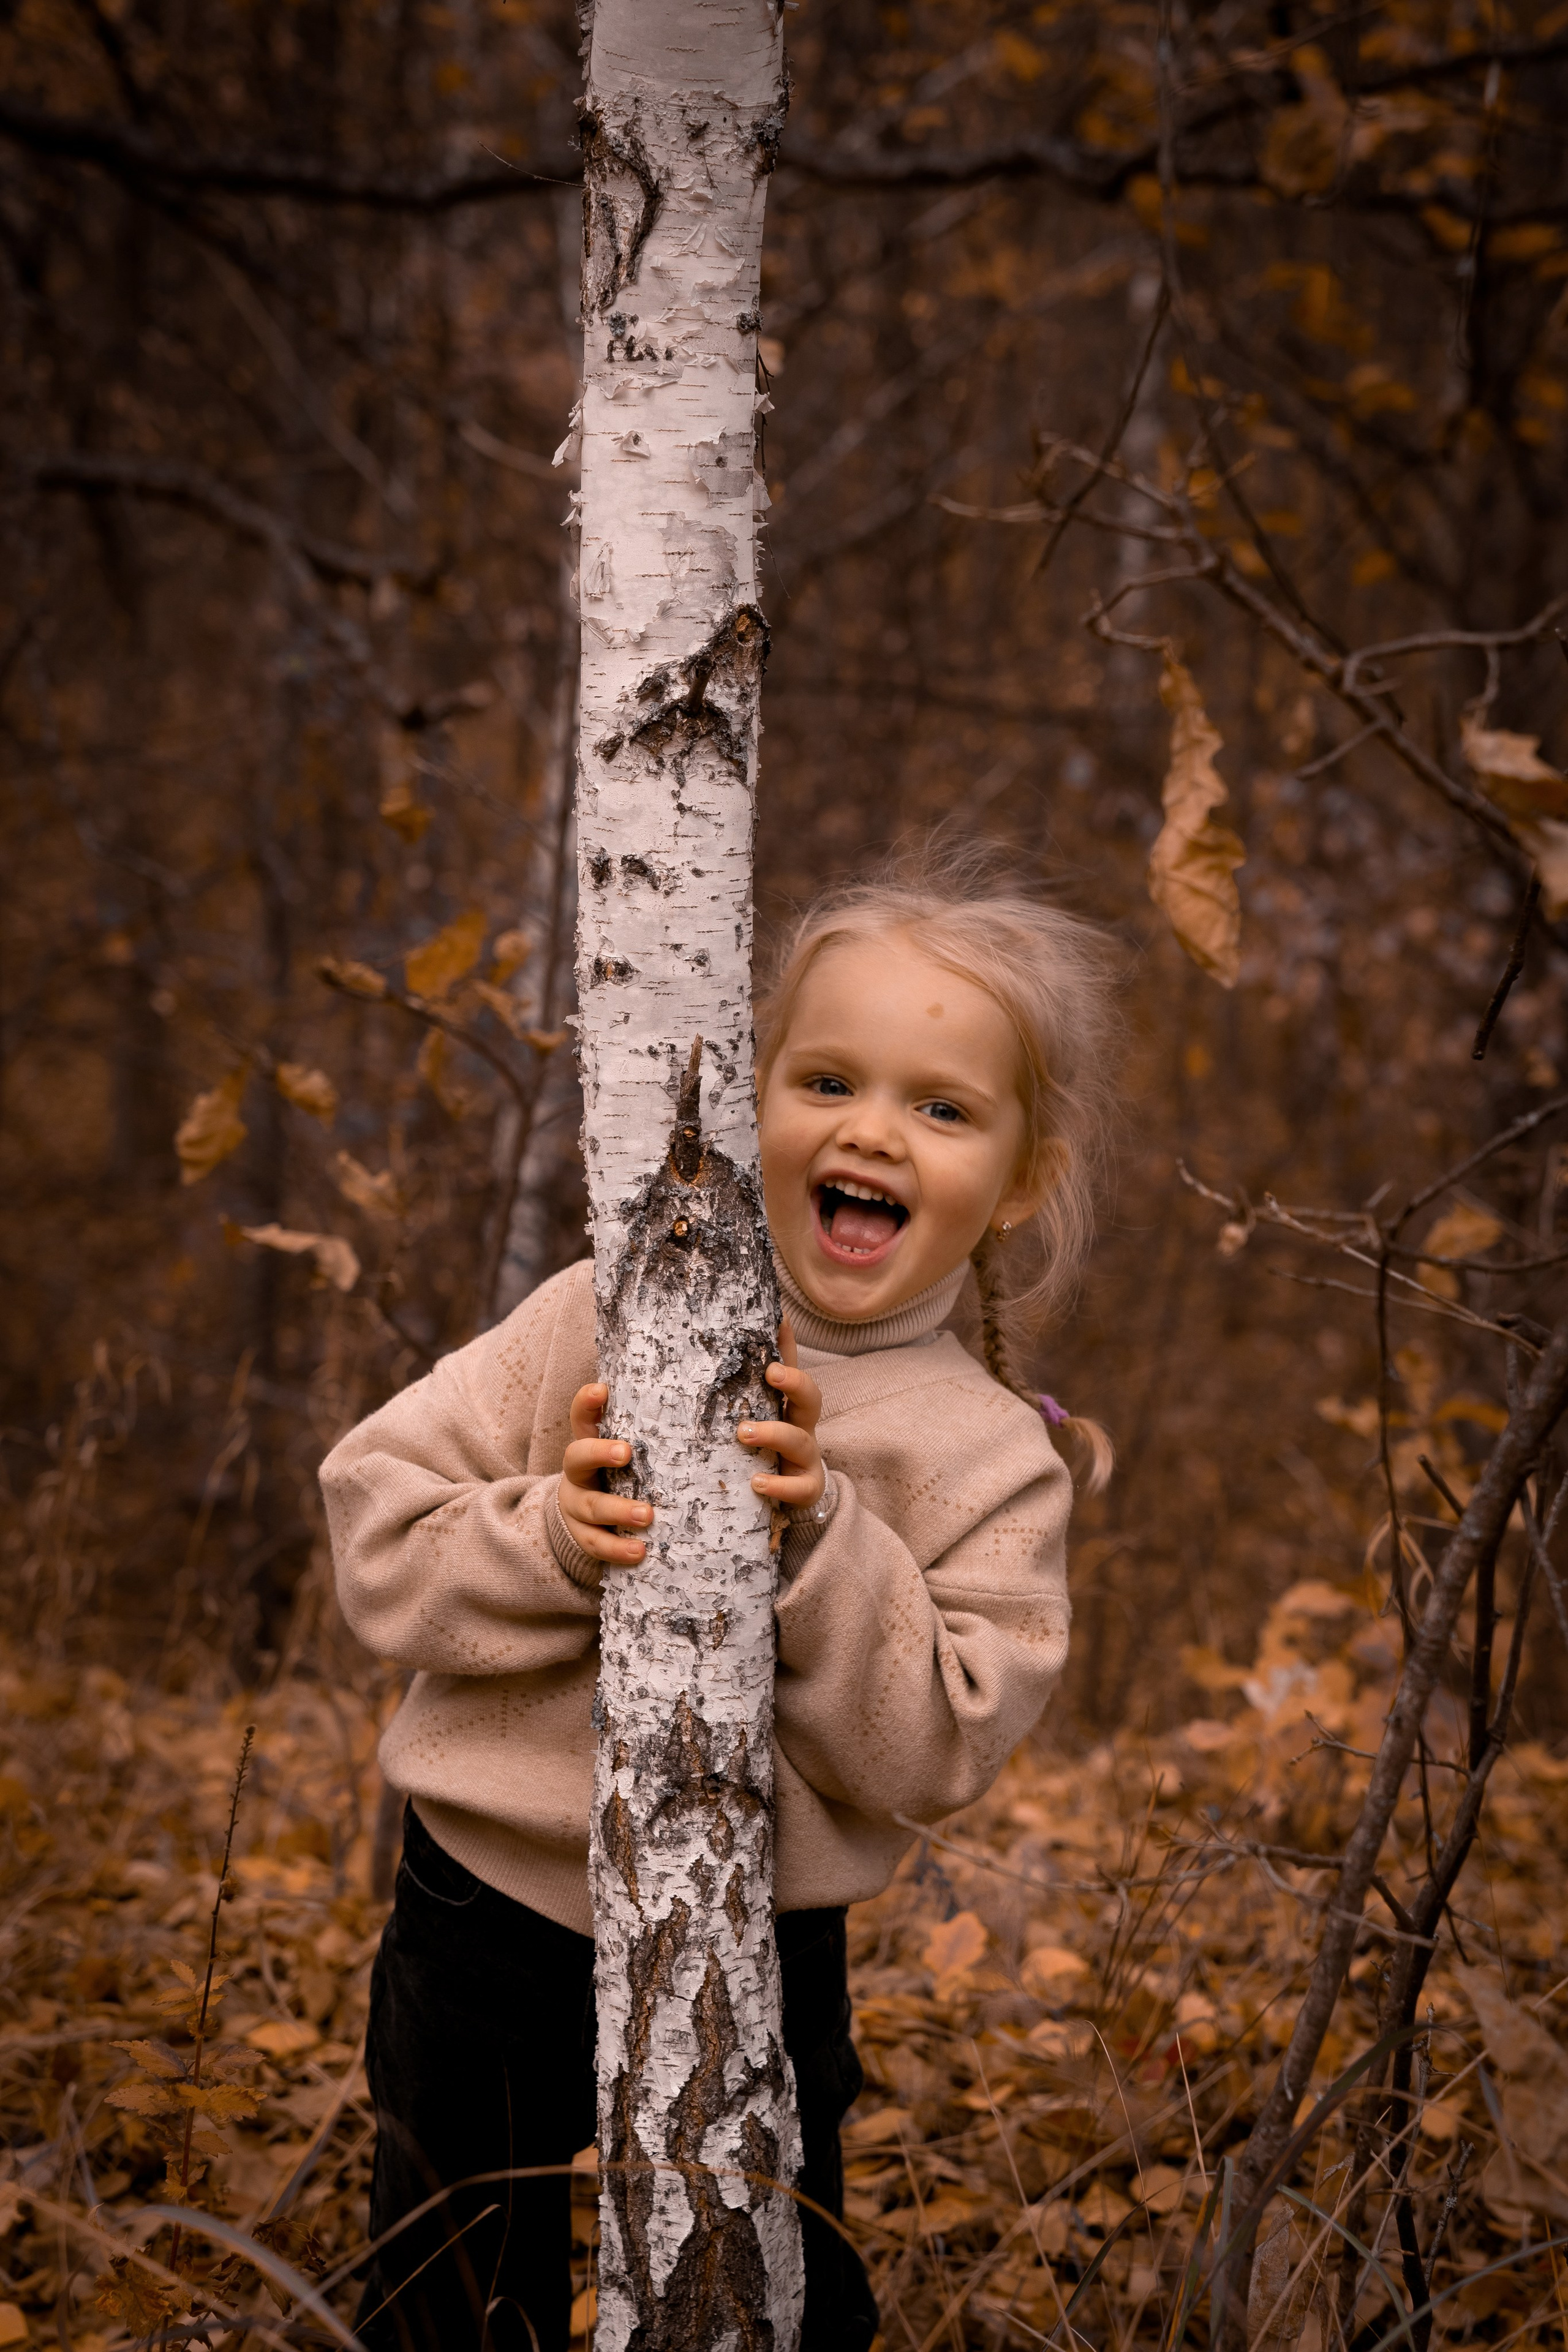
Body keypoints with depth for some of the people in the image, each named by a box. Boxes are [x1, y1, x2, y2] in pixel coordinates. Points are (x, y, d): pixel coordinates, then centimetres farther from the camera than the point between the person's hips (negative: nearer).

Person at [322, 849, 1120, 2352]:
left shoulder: (994, 1460, -8)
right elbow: (373, 1511, -7)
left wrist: (821, 1547, -28)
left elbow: (932, 1753, -16)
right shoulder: (611, 1312, -6)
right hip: (485, 1931, 1)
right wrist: (547, 1540, -25)